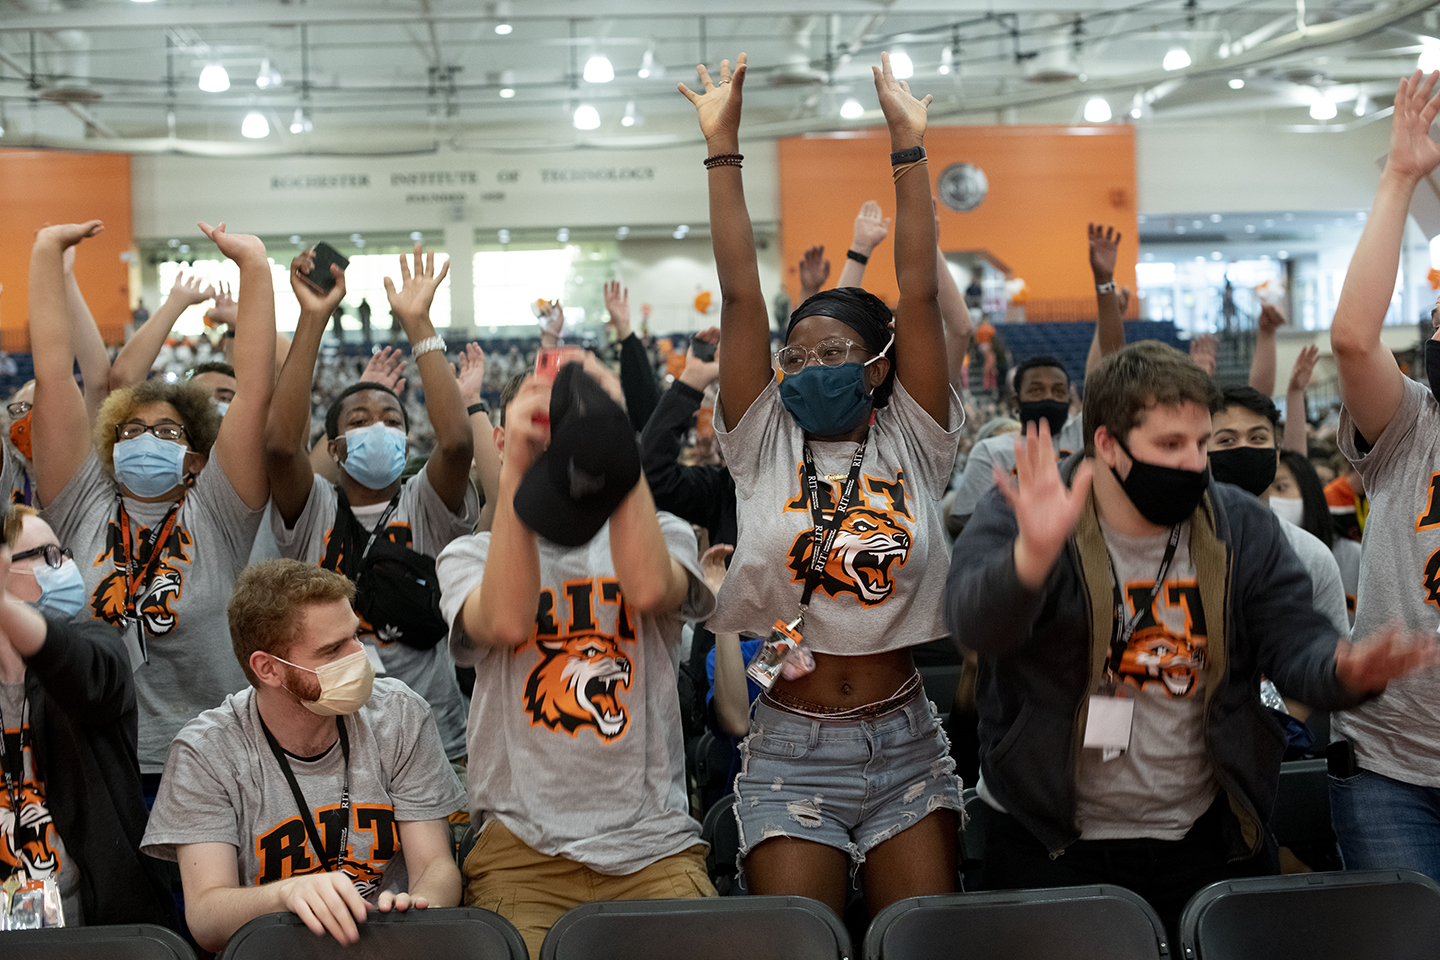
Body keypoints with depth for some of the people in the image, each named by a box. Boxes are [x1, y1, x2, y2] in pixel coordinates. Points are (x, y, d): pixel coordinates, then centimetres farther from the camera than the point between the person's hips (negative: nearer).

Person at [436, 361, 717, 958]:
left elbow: (650, 589, -14)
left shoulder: (664, 534, 13)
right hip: (523, 845, -1)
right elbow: (507, 621, -13)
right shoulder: (471, 555, 12)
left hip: (654, 843, 1)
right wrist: (516, 469, -16)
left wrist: (613, 439, -15)